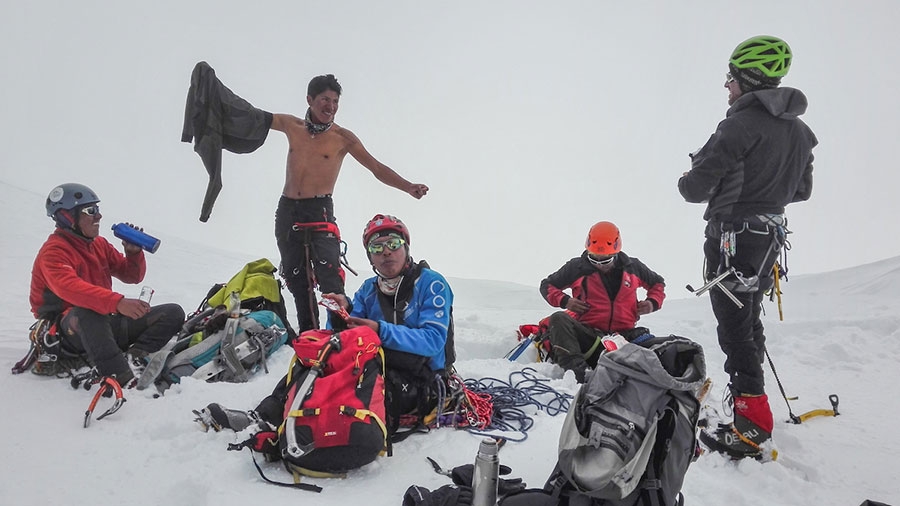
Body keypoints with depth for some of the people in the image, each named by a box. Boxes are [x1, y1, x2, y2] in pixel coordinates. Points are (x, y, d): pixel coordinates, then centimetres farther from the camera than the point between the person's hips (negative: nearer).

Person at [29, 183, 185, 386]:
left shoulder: (99, 244, 15)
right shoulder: (53, 251, -10)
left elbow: (132, 276, 20)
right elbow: (68, 287, -31)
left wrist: (134, 252, -2)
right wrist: (117, 302, -45)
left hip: (103, 324, 8)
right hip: (72, 329, -8)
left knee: (173, 313, -3)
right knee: (87, 313, -43)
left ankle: (133, 359, -26)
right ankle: (121, 377, -47)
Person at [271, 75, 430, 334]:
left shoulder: (343, 137, -3)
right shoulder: (292, 126, 7)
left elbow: (376, 168, -7)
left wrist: (408, 187, -21)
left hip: (320, 211, -4)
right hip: (286, 211, 4)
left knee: (329, 277, -20)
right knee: (296, 279, 9)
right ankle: (308, 332, 19)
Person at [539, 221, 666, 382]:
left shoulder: (632, 267, 11)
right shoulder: (577, 268, 5)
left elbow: (657, 283, 28)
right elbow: (547, 285, 15)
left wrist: (653, 303, 7)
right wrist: (564, 301, -4)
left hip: (623, 333, 1)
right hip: (587, 335, -1)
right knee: (558, 318, -32)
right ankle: (576, 368, -45)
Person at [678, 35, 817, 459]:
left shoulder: (742, 124, -18)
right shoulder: (800, 131, 9)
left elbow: (695, 187, -18)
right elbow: (801, 190, 18)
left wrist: (689, 183, 5)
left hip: (732, 237, -9)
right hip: (771, 236, 9)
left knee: (735, 329, -5)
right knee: (750, 322, 19)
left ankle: (752, 428, -3)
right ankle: (750, 399, 32)